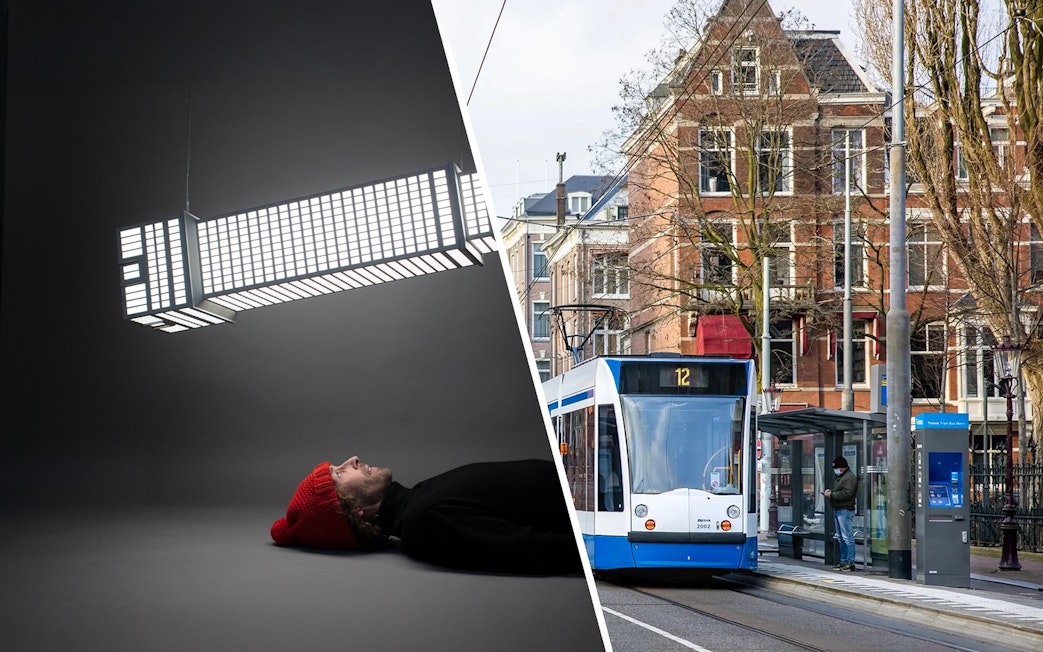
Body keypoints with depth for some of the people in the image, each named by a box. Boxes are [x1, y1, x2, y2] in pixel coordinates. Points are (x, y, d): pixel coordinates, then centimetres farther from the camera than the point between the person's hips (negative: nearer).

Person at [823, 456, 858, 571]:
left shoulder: (850, 478, -12)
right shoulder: (840, 477, 20)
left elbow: (846, 494, -23)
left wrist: (832, 495, -16)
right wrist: (830, 492, 9)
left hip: (845, 510, -11)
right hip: (838, 510, 11)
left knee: (847, 538, -10)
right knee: (841, 538, 13)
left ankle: (850, 562, -10)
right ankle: (843, 561, 18)